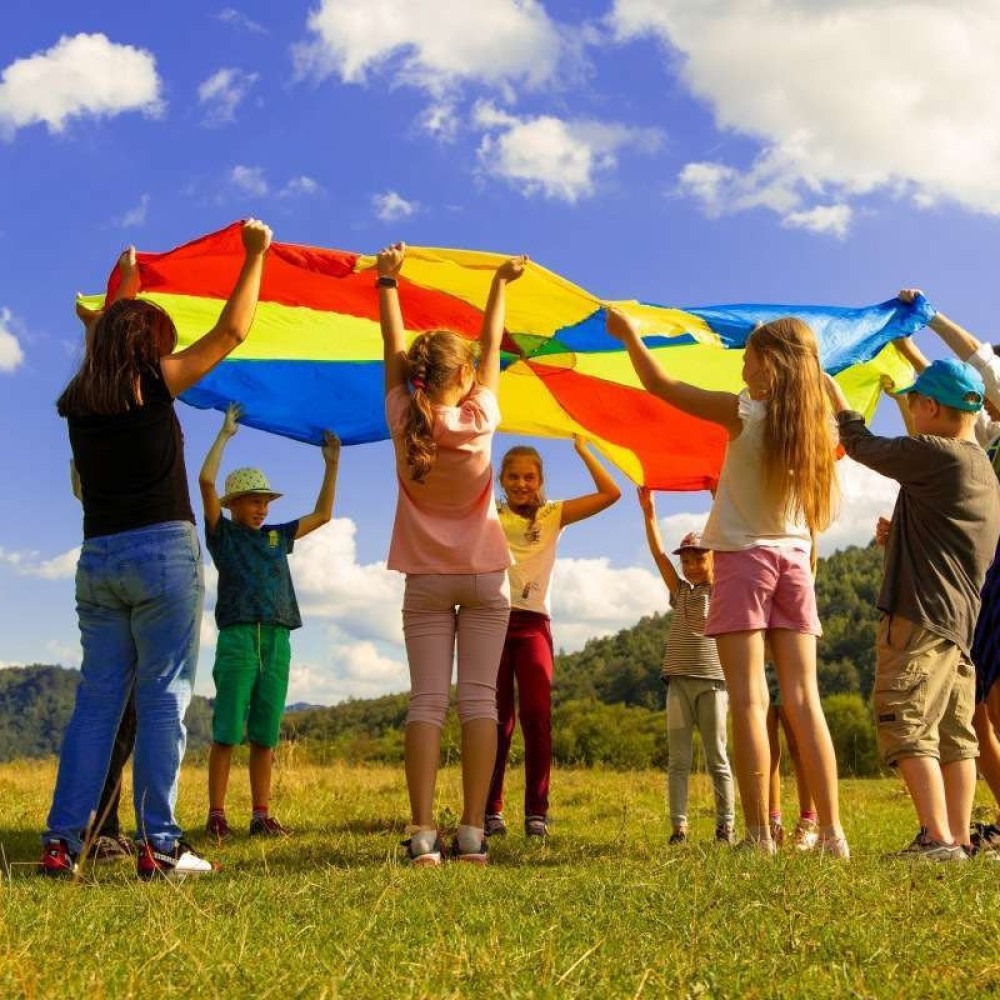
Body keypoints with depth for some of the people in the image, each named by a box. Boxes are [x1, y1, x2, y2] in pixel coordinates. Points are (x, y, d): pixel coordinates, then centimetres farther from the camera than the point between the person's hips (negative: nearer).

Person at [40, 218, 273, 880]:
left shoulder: (79, 401, 11)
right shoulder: (153, 383, -3)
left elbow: (108, 338, 32)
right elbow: (232, 332, 1)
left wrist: (126, 282, 47)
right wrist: (255, 255, 10)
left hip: (98, 559, 6)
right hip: (163, 553, -5)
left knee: (98, 698, 8)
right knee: (163, 697, -4)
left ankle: (63, 841, 5)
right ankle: (159, 844, -5)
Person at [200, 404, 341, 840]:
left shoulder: (276, 537, 20)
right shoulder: (222, 533, 7)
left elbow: (322, 514, 26)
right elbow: (206, 481, -5)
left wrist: (332, 463, 21)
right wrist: (225, 434, -1)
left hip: (276, 641, 4)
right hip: (237, 638, -4)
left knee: (265, 735, 5)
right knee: (226, 732, -5)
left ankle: (261, 815, 8)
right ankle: (216, 815, -3)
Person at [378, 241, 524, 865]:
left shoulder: (404, 421, -8)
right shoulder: (479, 418, -10)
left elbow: (394, 348, 4)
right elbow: (493, 348, 4)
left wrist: (388, 281, 16)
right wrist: (500, 285, 17)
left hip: (426, 580, 1)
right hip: (484, 577, -1)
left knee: (427, 701, -3)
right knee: (479, 698, -2)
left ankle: (423, 834, -11)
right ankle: (473, 833, -6)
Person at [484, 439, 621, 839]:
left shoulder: (554, 515, 11)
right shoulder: (488, 516, 11)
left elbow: (610, 493, 4)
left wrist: (581, 448, 2)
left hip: (533, 623, 0)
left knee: (537, 716, -11)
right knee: (497, 719, -1)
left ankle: (536, 812, -5)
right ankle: (491, 811, 4)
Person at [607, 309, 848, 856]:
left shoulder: (745, 412, -9)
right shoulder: (816, 423, 4)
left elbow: (660, 386, -3)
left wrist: (629, 335, 11)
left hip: (744, 558, -5)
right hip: (794, 560, 5)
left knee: (748, 699, -6)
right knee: (803, 698, 4)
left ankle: (759, 836, -9)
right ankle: (832, 833, 2)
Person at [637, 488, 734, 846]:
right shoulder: (680, 592, 14)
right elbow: (659, 555, 4)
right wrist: (649, 513, -5)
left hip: (712, 681, -3)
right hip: (679, 681, 3)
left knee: (717, 757, 1)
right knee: (677, 759, 1)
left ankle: (725, 826, 5)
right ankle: (679, 826, 1)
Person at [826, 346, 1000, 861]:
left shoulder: (935, 455, -12)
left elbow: (863, 445, 0)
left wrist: (833, 393, 14)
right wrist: (899, 537, 28)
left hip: (921, 616, -10)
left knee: (906, 726, -9)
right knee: (954, 735, 9)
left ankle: (938, 839, -14)